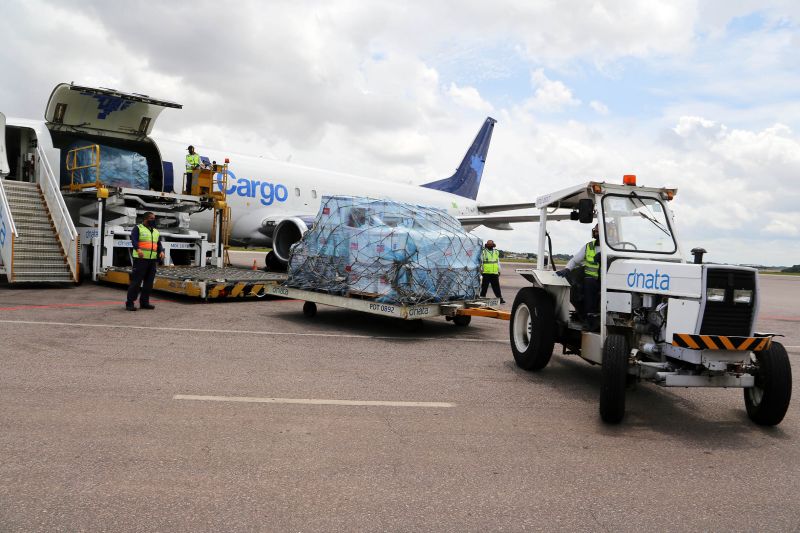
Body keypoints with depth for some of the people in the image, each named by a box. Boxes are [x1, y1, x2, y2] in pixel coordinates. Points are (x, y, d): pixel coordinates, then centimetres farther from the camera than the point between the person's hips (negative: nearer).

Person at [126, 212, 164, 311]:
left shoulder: (156, 231, 20)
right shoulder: (138, 228, 1)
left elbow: (159, 243, 17)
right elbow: (134, 240, -13)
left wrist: (161, 251, -5)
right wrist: (138, 249, -32)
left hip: (153, 260, 6)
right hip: (141, 259, -6)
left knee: (149, 282, 7)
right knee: (136, 281, -8)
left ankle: (144, 302, 15)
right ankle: (130, 303, -4)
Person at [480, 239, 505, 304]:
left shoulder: (496, 252, 14)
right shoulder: (483, 252, 0)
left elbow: (498, 262, 21)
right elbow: (480, 262, 1)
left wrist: (499, 271, 18)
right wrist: (481, 270, -5)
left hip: (494, 273, 3)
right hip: (486, 273, -3)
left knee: (497, 286, 4)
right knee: (484, 287, 2)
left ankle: (500, 298, 8)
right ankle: (481, 298, 10)